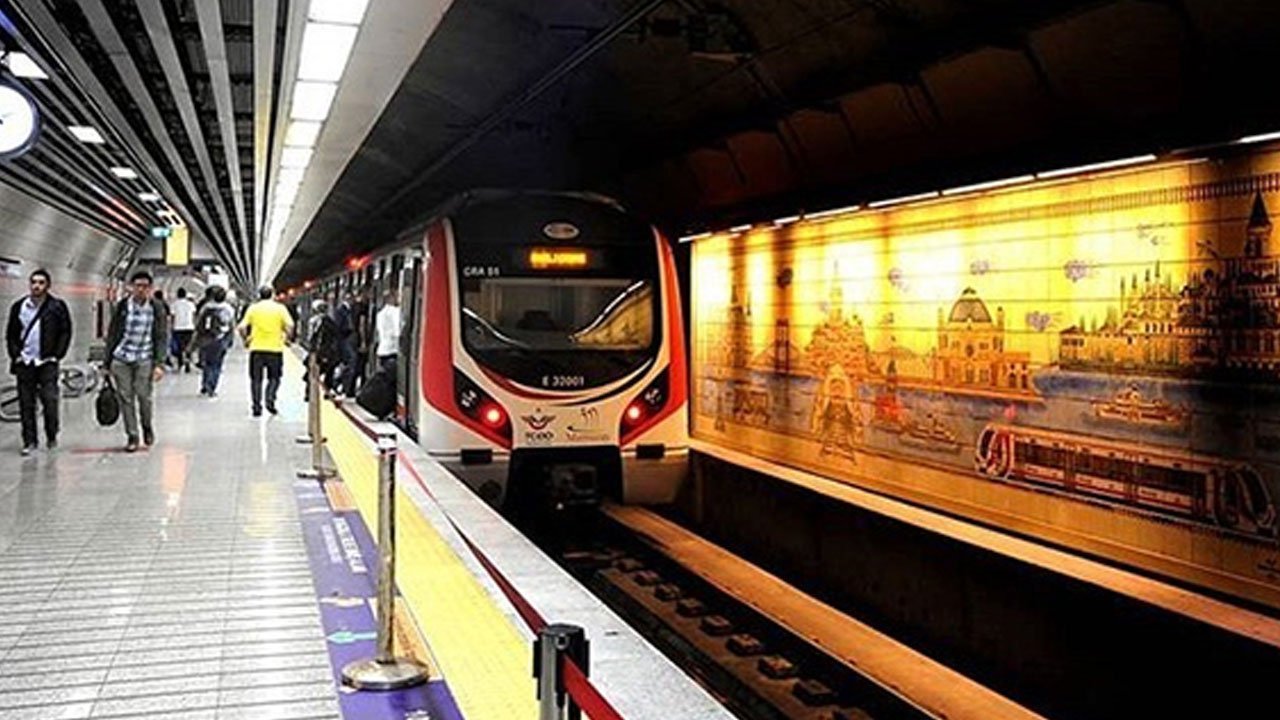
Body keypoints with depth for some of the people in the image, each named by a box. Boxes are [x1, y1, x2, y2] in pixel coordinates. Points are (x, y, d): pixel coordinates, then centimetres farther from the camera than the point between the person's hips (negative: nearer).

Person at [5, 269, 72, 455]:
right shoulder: (19, 307, 8)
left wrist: (57, 355, -5)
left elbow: (65, 333, 2)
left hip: (47, 363, -3)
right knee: (26, 404, 4)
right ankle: (29, 442, 10)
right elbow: (11, 334, 13)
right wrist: (15, 354, 1)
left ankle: (52, 438, 8)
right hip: (24, 363, 3)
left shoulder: (57, 307, 0)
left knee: (50, 401, -8)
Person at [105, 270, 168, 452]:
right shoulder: (122, 306, 2)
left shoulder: (157, 307, -1)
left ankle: (147, 426, 20)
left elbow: (162, 337, -1)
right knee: (125, 397, 1)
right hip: (121, 358, 1)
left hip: (144, 359, -1)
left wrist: (159, 364, -9)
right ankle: (131, 436, 11)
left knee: (143, 395, -8)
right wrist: (107, 362, 7)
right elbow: (112, 334, 8)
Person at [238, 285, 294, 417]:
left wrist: (246, 340, 12)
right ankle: (270, 399, -7)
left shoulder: (253, 308, 5)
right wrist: (286, 337, 7)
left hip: (256, 348, 1)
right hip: (275, 348, -1)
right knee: (274, 378, 13)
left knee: (256, 379, 9)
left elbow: (242, 327, -3)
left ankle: (257, 406, 6)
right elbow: (290, 325, -9)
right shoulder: (280, 308, 2)